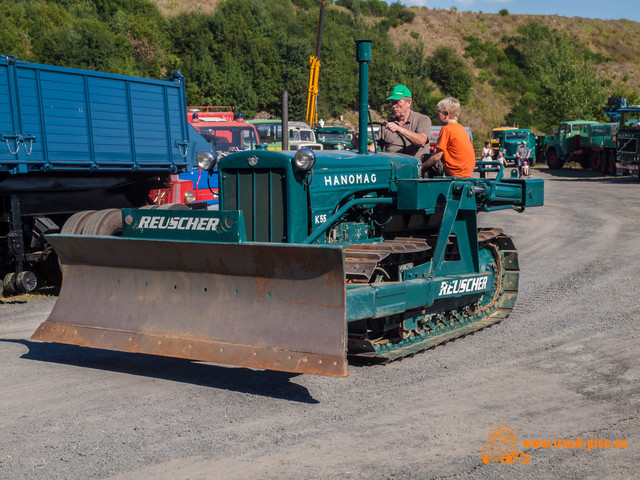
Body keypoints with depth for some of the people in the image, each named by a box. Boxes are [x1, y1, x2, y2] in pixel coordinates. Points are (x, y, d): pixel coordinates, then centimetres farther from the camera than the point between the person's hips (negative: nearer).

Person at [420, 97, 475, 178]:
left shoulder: (446, 129, -12)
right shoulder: (461, 128, 13)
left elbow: (437, 156, -14)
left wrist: (422, 167, -3)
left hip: (454, 173, -9)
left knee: (423, 159, 0)